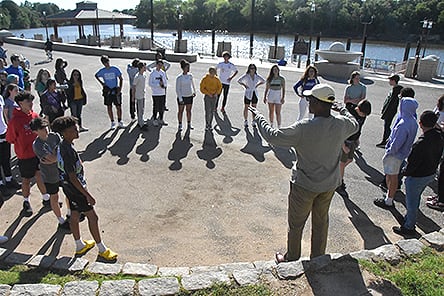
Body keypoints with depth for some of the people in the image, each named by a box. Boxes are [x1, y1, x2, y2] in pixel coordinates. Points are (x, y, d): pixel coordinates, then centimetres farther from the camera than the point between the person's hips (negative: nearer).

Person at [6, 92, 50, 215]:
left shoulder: (35, 115, -3)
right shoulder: (15, 121, -20)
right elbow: (10, 139, -9)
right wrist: (22, 146, -1)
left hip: (38, 152, 5)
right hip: (25, 156, -4)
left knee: (40, 176, 18)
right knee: (26, 180, 12)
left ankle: (46, 198, 33)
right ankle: (26, 201, 33)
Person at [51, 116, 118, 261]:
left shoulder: (62, 146, 1)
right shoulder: (67, 151, -30)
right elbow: (72, 177, -28)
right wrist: (87, 195, -23)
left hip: (69, 188, 10)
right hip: (76, 189, -10)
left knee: (75, 215, 20)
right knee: (92, 217, 1)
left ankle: (80, 246, 38)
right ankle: (102, 250, 14)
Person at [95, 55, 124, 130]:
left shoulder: (115, 69, -4)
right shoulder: (102, 71, 1)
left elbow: (121, 79, 1)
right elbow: (96, 75, 21)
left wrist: (120, 89, -7)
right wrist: (101, 83, 8)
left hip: (116, 92, -2)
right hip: (107, 92, 2)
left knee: (118, 107, 1)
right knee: (109, 107, 5)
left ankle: (120, 122, 14)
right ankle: (112, 123, 15)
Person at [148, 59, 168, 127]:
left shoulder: (163, 73, 7)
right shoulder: (152, 73, -7)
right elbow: (150, 83, -8)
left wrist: (163, 84, -11)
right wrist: (158, 84, -18)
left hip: (163, 93, 5)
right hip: (155, 93, -5)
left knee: (162, 107, 10)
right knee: (156, 107, 1)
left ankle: (161, 120, 23)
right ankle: (154, 120, 14)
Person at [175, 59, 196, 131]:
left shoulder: (190, 75, 0)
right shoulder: (179, 78, -15)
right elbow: (177, 89, -12)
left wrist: (194, 92, 20)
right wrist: (180, 99, -15)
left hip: (190, 96, 5)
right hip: (182, 96, -4)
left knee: (189, 110, 13)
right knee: (180, 111, 8)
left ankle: (189, 124, 27)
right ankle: (180, 125, 21)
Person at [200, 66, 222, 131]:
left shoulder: (216, 79, 0)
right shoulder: (205, 79, -9)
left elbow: (220, 86, 13)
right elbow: (202, 88, -7)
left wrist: (217, 93, -3)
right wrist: (208, 94, -15)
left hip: (214, 97, 3)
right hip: (207, 97, -3)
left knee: (212, 111, 9)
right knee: (207, 111, -6)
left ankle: (210, 124, 21)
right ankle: (207, 125, 8)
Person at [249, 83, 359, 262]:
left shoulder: (304, 128, -28)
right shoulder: (341, 124, -10)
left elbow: (273, 137, -23)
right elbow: (355, 125, 14)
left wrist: (259, 118, -9)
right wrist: (343, 110, 30)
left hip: (305, 185, -6)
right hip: (329, 184, 6)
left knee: (296, 224, 15)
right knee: (321, 222, 23)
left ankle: (292, 259, 33)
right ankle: (318, 259, 40)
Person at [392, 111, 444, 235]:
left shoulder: (421, 143, -34)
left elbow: (413, 162, -24)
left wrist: (406, 172, -6)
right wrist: (432, 169, 18)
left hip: (417, 177, -8)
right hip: (431, 174, 8)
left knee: (411, 202, 9)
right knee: (416, 198, 27)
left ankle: (408, 227, 25)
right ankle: (409, 219, 46)